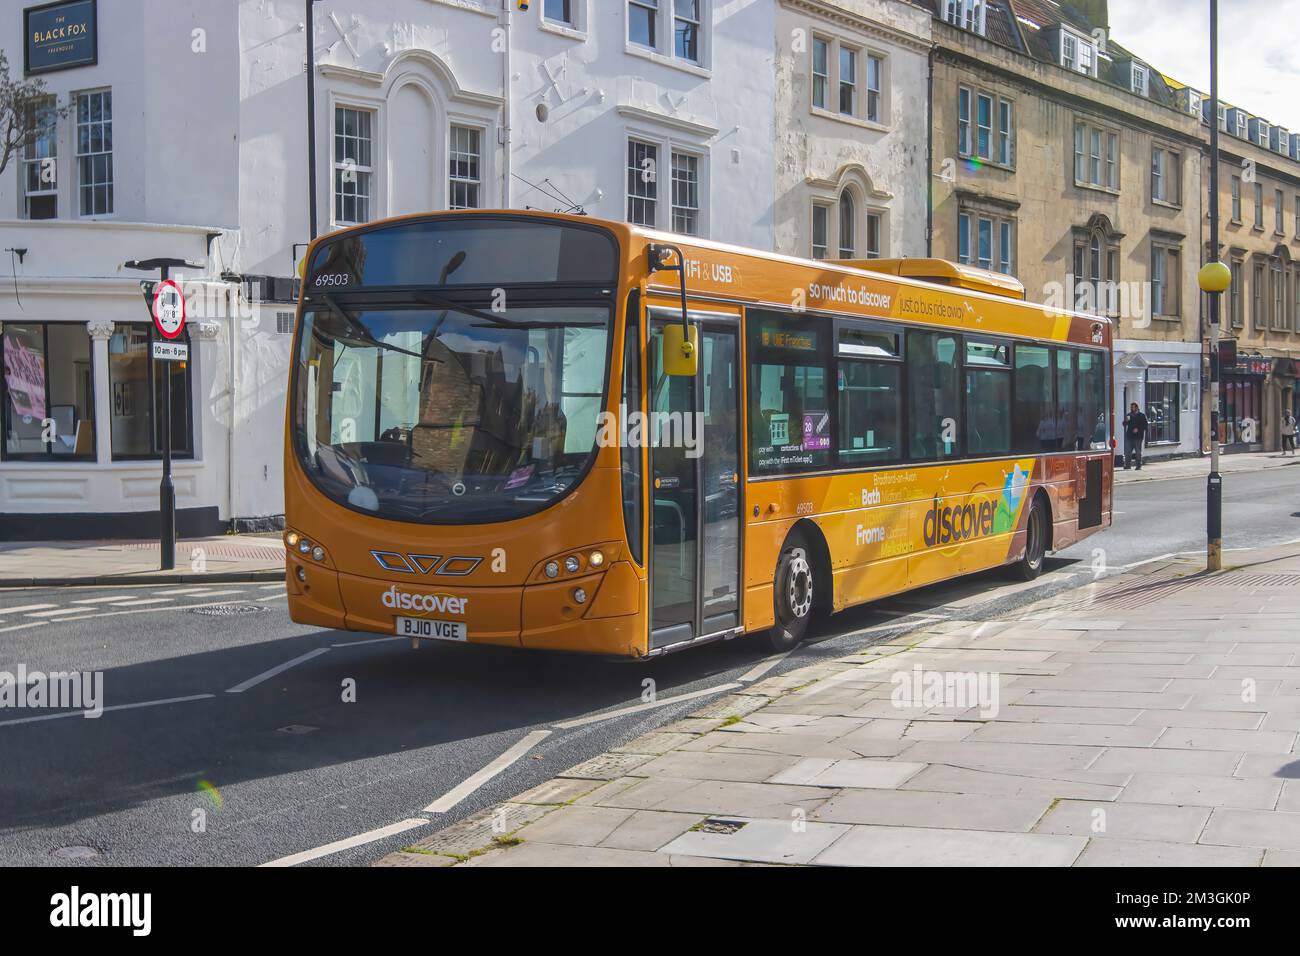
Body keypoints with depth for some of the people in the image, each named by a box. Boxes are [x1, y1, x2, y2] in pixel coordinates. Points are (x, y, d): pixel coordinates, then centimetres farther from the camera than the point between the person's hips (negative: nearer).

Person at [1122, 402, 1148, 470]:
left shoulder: (1142, 416, 1)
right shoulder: (1128, 415, 13)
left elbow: (1145, 425, -1)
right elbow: (1124, 424, 15)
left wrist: (1138, 429, -14)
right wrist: (1126, 421, -6)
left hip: (1138, 437, -3)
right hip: (1129, 436, 3)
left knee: (1138, 452, 0)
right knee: (1128, 452, -1)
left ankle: (1139, 466, 6)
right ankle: (1127, 465, 4)